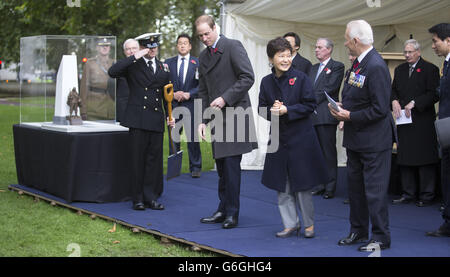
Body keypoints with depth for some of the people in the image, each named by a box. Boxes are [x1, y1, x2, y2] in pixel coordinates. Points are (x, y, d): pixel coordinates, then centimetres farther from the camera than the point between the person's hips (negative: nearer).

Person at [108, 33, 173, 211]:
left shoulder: (163, 67, 16)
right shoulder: (133, 65, 2)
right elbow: (112, 72, -16)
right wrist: (135, 57, -17)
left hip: (157, 120, 4)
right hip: (138, 120, -4)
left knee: (155, 159, 4)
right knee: (138, 159, -1)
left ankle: (151, 197, 10)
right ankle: (138, 198, 6)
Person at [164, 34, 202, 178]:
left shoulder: (198, 63, 5)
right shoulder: (169, 62, 11)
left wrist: (189, 94, -11)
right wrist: (173, 94, -8)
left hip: (191, 104, -2)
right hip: (173, 105, 2)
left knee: (193, 137, -3)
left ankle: (195, 167, 5)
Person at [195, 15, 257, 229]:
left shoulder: (233, 47, -6)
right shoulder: (203, 56, 16)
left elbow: (248, 78, -13)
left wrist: (225, 98, -16)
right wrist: (203, 120, 11)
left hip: (235, 114, -7)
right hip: (218, 117, 7)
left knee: (231, 164, -9)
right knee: (222, 167, 9)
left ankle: (232, 213, -3)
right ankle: (223, 210, 15)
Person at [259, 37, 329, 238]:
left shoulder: (300, 78, -7)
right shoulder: (266, 82, 4)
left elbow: (310, 105, -8)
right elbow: (262, 108, 9)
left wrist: (286, 110, -18)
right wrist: (271, 110, -13)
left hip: (301, 138, -4)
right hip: (278, 137, 4)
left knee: (301, 184, 2)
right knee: (281, 185, 7)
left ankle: (309, 224, 18)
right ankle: (290, 224, 19)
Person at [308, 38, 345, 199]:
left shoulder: (337, 67, -1)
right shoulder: (313, 68, 22)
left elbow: (330, 88, -11)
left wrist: (313, 101, -9)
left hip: (326, 115, -7)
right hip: (312, 115, 7)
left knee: (329, 151, -4)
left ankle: (330, 187, 0)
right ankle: (320, 184, 14)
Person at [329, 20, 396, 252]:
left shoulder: (376, 67, -21)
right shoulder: (359, 63, 8)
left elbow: (380, 109, -24)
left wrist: (350, 116, -17)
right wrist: (342, 110, 0)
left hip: (374, 140, -10)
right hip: (356, 137, 10)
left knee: (375, 190, -2)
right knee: (355, 186, 17)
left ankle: (381, 237, 8)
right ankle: (358, 232, 29)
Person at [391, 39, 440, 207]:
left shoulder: (430, 69, -4)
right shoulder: (400, 70, 16)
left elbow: (434, 94, -10)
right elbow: (393, 90, 18)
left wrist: (414, 103, -17)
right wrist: (394, 101, -4)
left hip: (423, 121, -6)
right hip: (404, 120, 6)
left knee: (425, 158, -3)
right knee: (405, 158, 7)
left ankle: (426, 195, 3)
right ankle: (408, 193, 15)